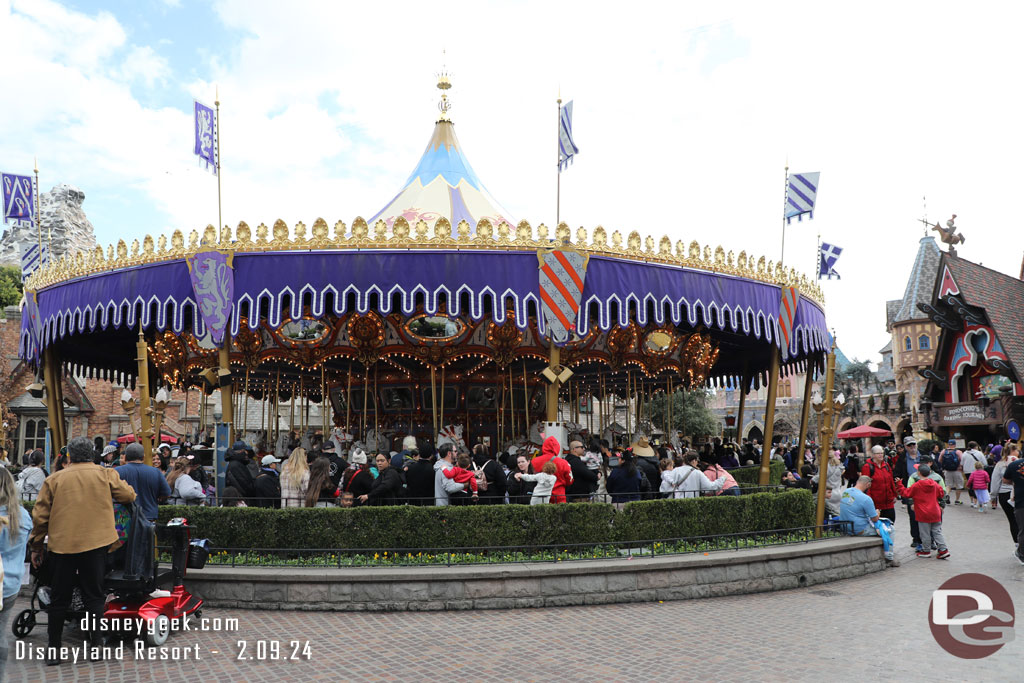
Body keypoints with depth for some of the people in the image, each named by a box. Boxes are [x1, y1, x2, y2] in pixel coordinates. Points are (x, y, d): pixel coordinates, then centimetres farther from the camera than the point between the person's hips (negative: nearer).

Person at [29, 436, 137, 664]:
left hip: (62, 545, 1)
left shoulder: (54, 480, 3)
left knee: (59, 598, 11)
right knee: (94, 595, 7)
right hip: (96, 543, -1)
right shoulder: (105, 475, -1)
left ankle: (53, 648, 18)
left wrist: (36, 546, 14)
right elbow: (129, 495, 4)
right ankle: (97, 643, 8)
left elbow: (40, 516, 5)